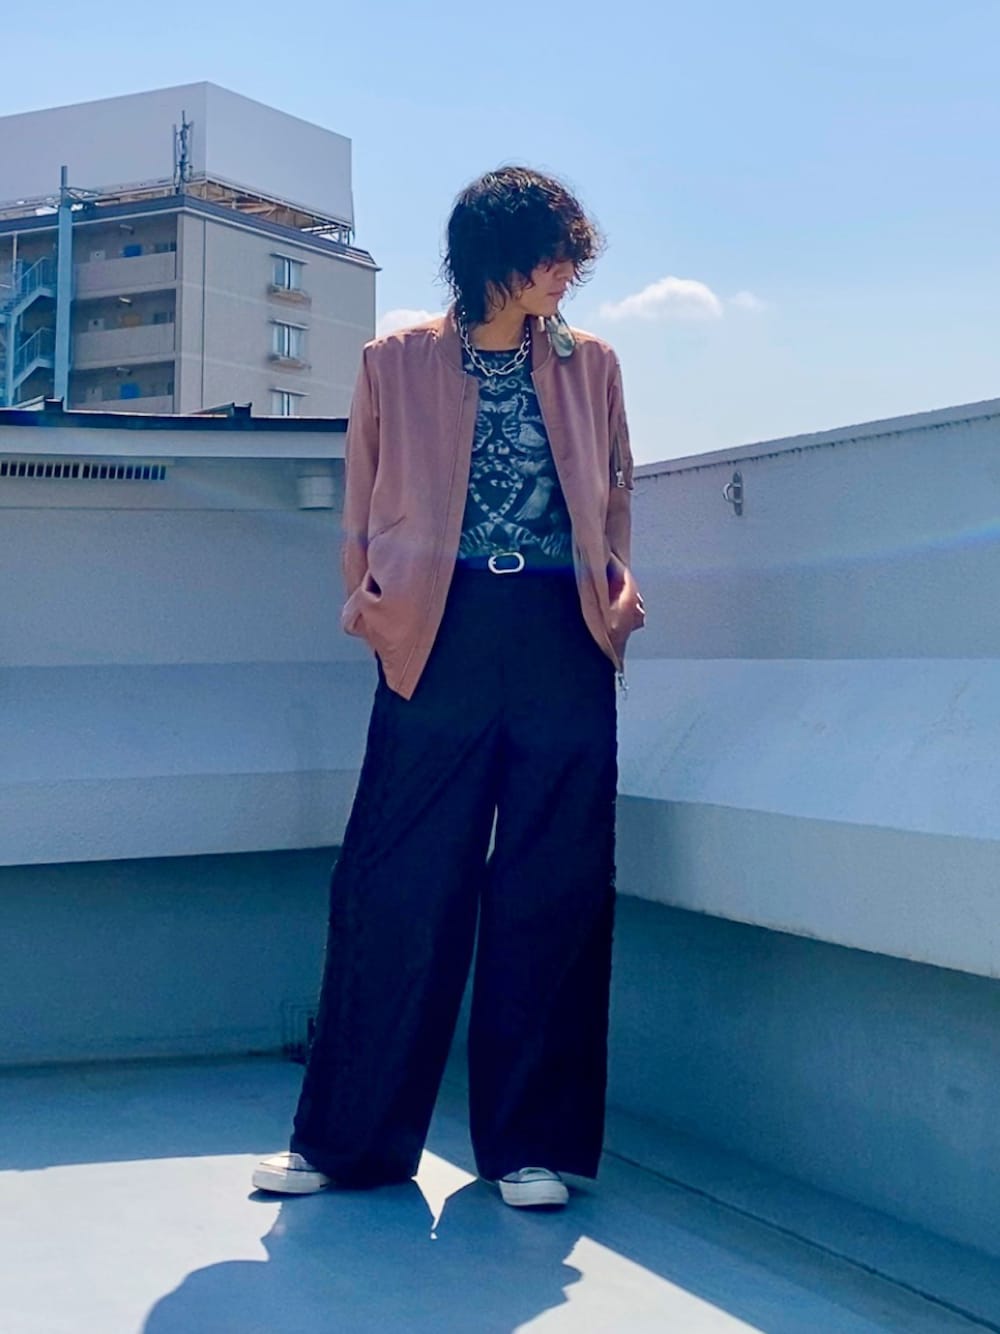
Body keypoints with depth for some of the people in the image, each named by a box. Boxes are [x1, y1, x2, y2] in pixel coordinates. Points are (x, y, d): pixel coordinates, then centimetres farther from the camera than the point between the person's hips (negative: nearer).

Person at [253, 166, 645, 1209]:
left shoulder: (590, 365, 15)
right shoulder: (396, 364, 9)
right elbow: (362, 507, 10)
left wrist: (619, 585, 1)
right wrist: (366, 600, -7)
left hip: (564, 641, 2)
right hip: (440, 636, -2)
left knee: (552, 888, 2)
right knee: (400, 885, -2)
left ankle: (532, 1142, 12)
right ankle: (349, 1136, 11)